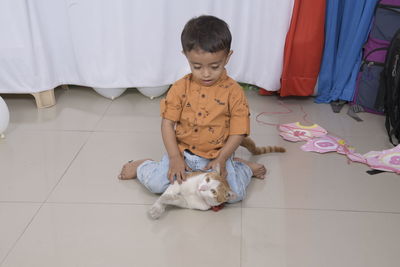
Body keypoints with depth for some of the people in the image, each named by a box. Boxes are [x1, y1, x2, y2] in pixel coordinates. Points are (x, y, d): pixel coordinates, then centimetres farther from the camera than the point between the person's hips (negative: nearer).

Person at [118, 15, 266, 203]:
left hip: (217, 156, -1)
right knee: (154, 183, -18)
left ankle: (244, 167, 12)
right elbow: (168, 123, -4)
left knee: (235, 193, -21)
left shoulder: (233, 92, -9)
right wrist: (175, 158, -14)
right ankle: (141, 166, 17)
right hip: (183, 153, 1)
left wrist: (221, 159, -19)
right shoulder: (181, 88, -5)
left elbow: (238, 132, -7)